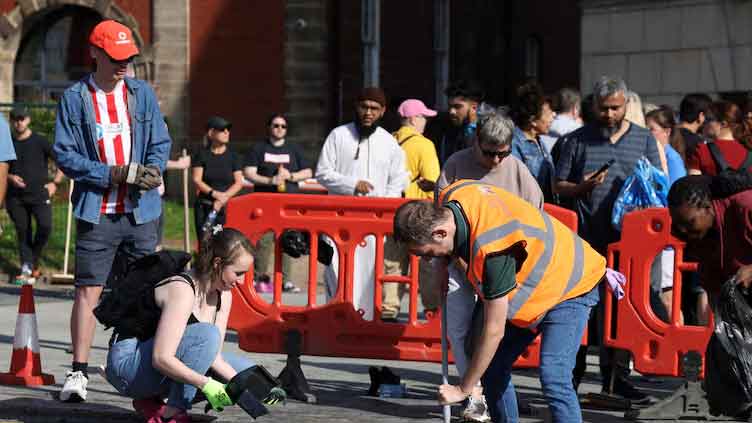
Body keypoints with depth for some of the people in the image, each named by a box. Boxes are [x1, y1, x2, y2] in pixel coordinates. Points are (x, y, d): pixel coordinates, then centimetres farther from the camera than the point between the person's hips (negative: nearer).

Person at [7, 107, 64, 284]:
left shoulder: (40, 142, 1)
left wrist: (55, 183, 0)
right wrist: (10, 177, -4)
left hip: (39, 193, -3)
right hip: (15, 196, 3)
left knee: (45, 226, -18)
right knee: (23, 232, 3)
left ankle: (32, 261, 3)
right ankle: (27, 269, 8)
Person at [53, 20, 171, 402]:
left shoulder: (142, 93, 8)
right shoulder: (75, 99, -2)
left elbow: (161, 142, 11)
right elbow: (65, 155, -5)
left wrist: (153, 170, -12)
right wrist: (115, 174, -14)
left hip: (140, 211, 3)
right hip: (96, 212, -3)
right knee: (88, 291, -6)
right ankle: (78, 372, -2)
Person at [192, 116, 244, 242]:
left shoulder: (233, 156, 8)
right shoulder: (201, 155, 5)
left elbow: (239, 183, 3)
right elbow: (197, 180, -1)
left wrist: (224, 198, -13)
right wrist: (214, 193, -15)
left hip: (227, 207, 0)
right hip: (204, 207, 0)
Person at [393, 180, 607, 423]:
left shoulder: (492, 250, -39)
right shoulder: (450, 198, -16)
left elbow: (494, 331, -30)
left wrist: (463, 389, -21)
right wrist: (445, 262, 4)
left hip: (570, 287, -9)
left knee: (552, 378, -25)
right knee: (493, 369, 2)